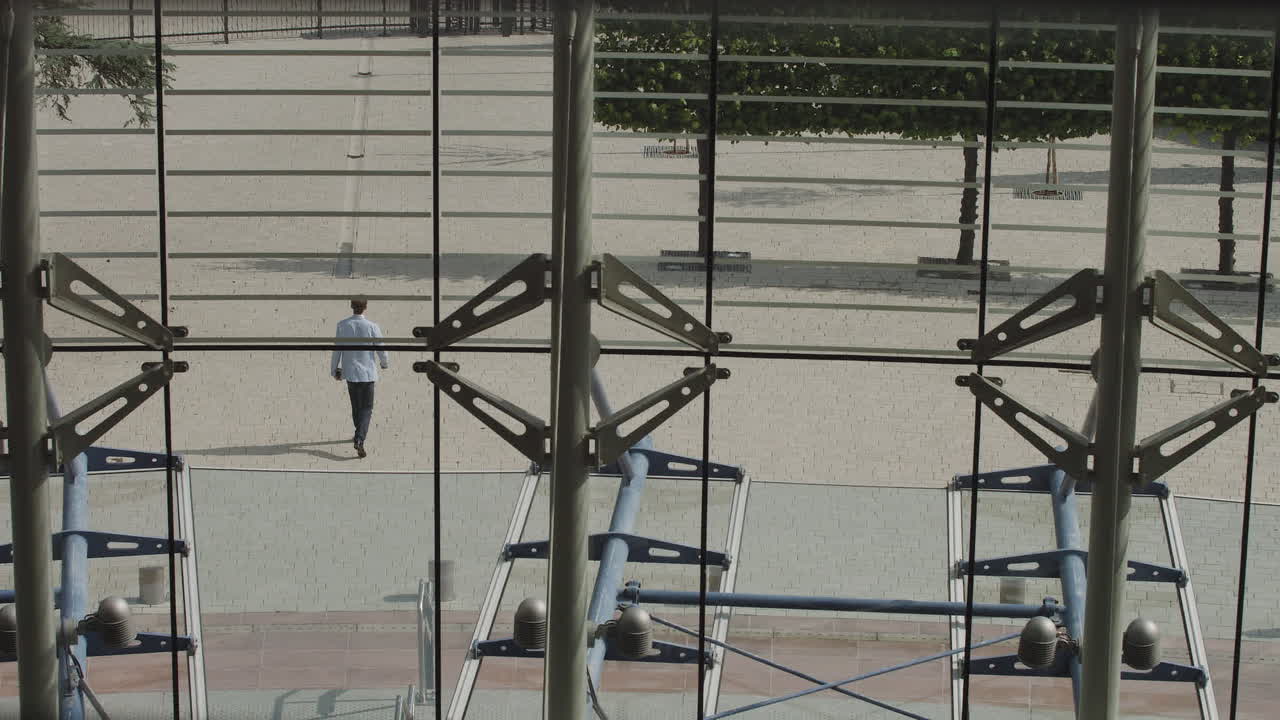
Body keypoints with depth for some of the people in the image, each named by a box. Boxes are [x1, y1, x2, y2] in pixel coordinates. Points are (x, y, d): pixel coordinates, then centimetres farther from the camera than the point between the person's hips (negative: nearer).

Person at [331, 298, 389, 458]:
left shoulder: (342, 326, -10)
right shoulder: (372, 327, -15)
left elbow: (337, 350, -5)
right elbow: (381, 350, -8)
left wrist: (334, 369, 11)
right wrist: (384, 364, 15)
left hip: (350, 372, 2)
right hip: (368, 372, -2)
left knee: (356, 406, 21)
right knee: (366, 408, 5)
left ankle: (360, 435, 37)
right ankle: (359, 440, -13)